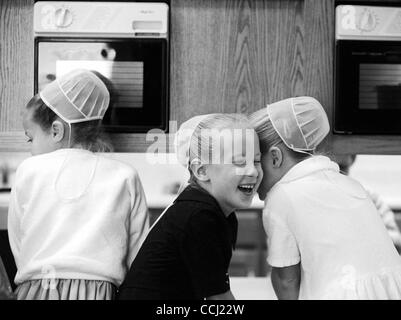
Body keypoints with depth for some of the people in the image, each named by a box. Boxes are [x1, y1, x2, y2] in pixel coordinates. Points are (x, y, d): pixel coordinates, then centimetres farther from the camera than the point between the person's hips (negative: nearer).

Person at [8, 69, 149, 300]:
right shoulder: (125, 177, 5)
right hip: (98, 290, 0)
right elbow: (137, 257, 6)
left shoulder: (29, 171, 4)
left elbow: (18, 248, 9)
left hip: (36, 289, 0)